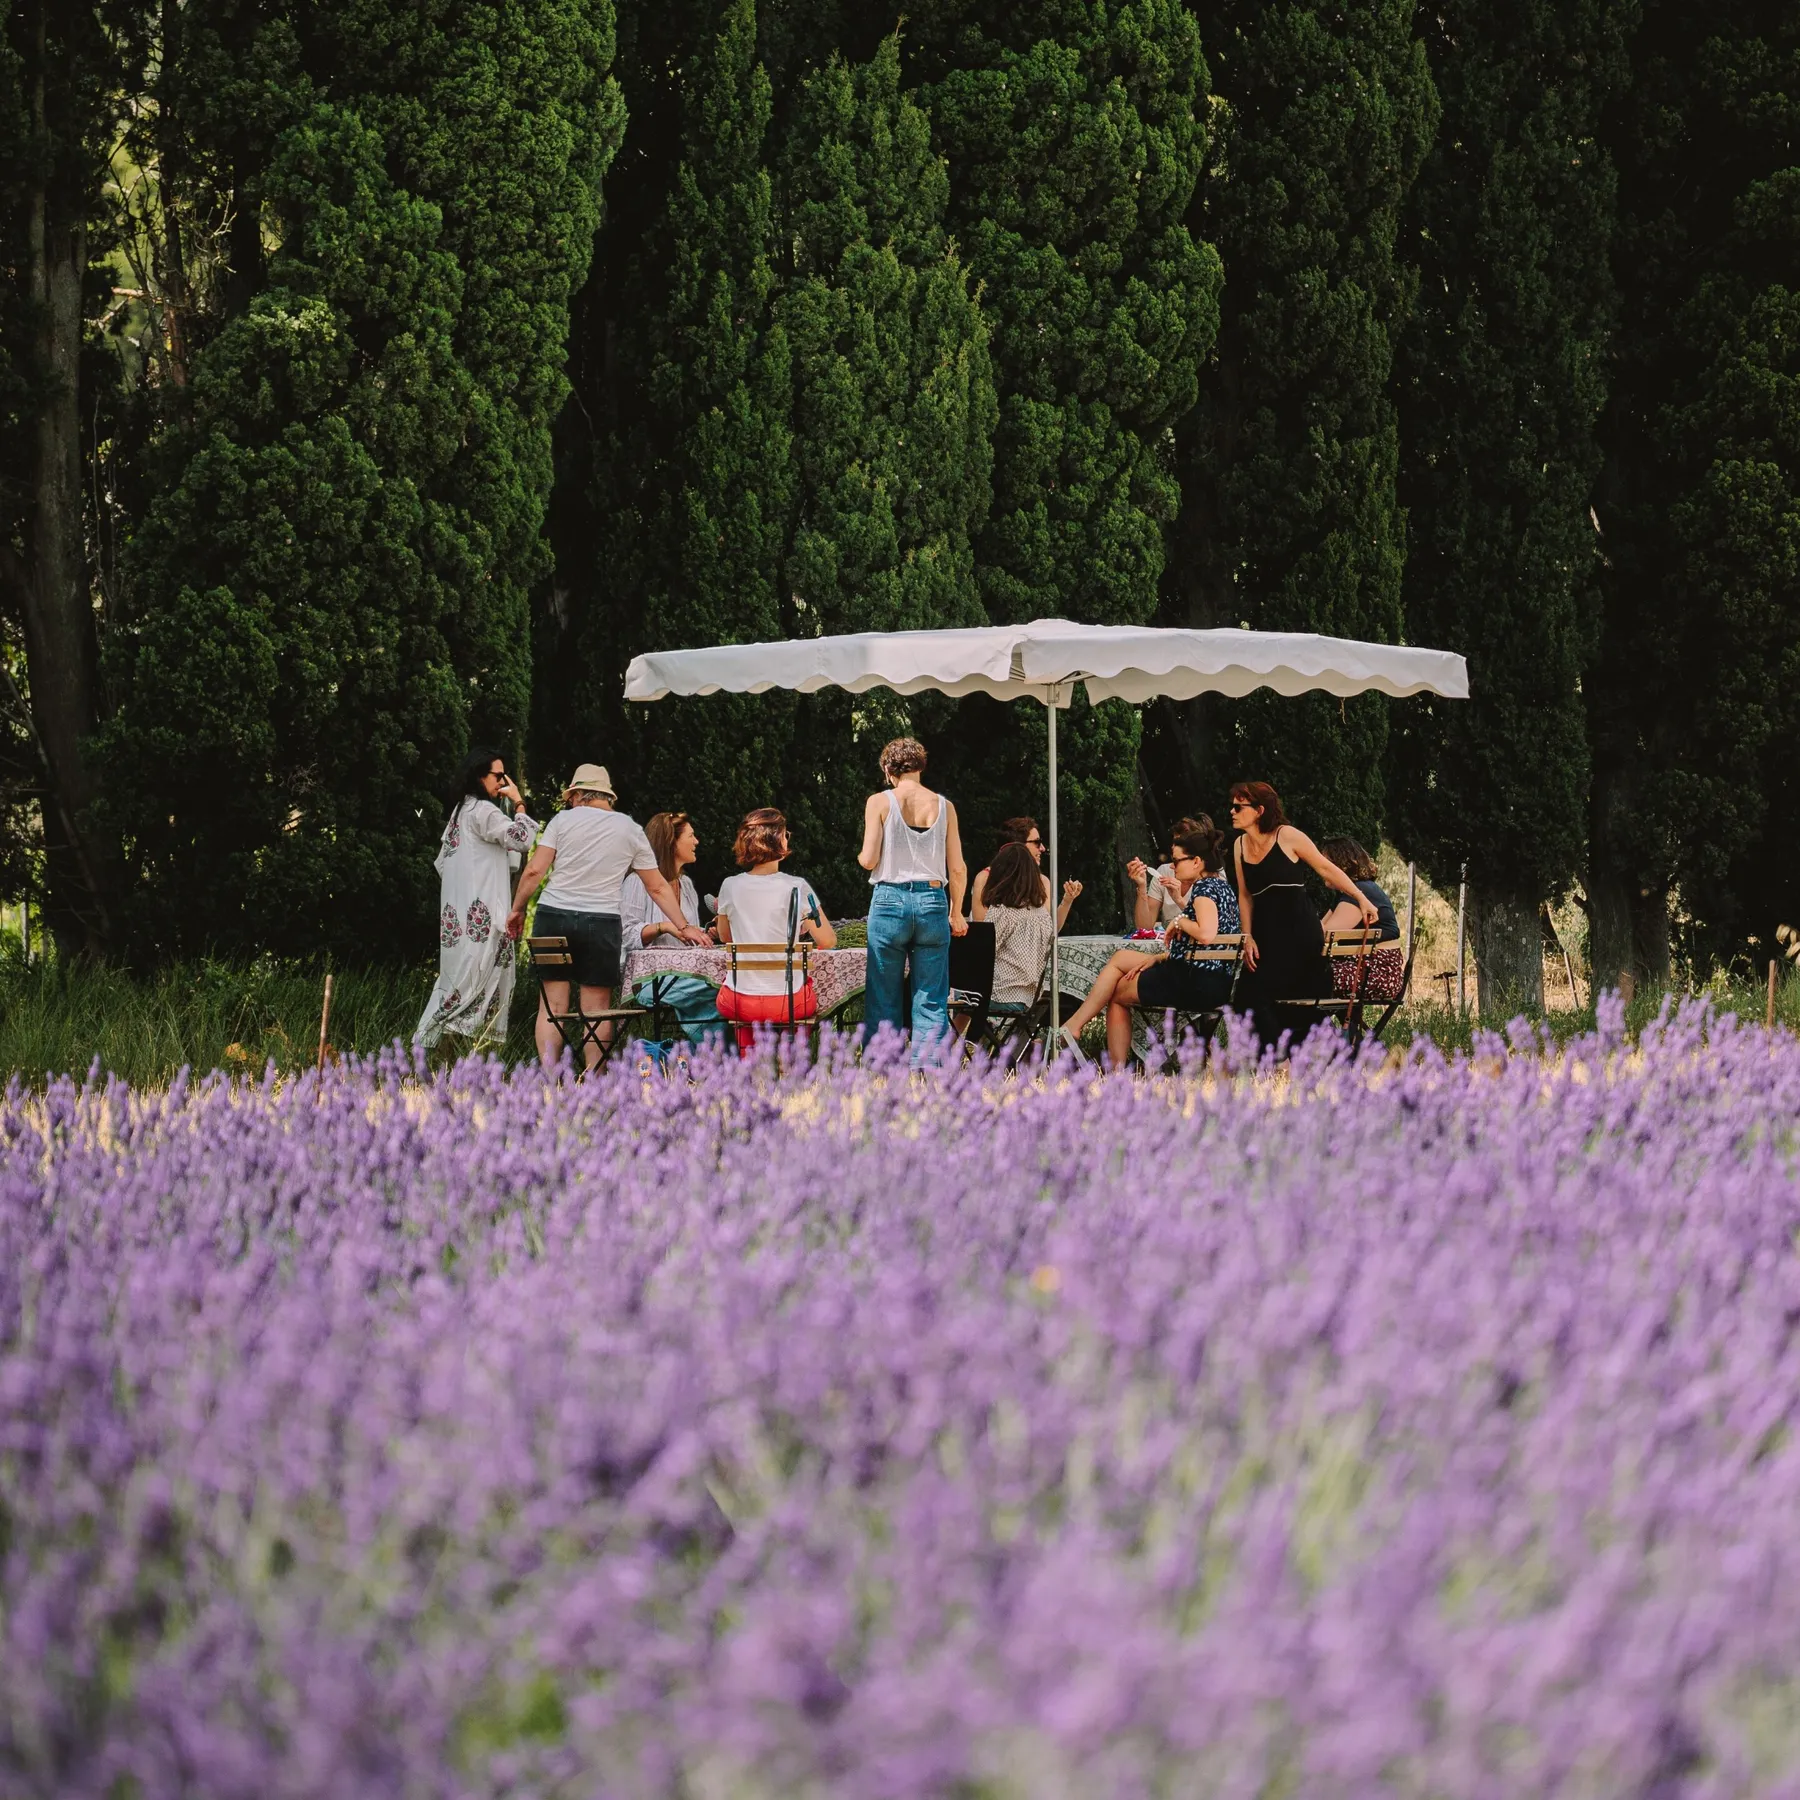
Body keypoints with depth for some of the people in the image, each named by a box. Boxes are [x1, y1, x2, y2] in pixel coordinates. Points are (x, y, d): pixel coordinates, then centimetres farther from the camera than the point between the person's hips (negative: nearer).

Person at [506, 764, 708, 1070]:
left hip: (554, 916, 0)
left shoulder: (564, 819, 3)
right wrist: (684, 927, 15)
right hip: (601, 922, 0)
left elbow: (534, 870, -2)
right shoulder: (631, 829, 9)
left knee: (552, 1005, 2)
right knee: (597, 1009, 4)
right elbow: (658, 887, 10)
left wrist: (517, 909, 10)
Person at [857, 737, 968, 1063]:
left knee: (883, 1001, 5)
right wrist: (957, 913, 19)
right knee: (931, 1003, 4)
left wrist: (860, 855, 18)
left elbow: (869, 860, -6)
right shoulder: (943, 806, 5)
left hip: (890, 901, -2)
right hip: (932, 900, 2)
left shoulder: (880, 802, -2)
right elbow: (957, 868, 6)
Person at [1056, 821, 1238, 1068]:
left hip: (1197, 983, -10)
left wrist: (1179, 920, -13)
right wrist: (1158, 958, 10)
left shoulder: (1204, 887, -13)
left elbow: (1207, 934, -31)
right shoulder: (1220, 885, 17)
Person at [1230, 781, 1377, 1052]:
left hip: (1300, 935, -6)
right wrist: (1248, 937, 5)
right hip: (1266, 936, 6)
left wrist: (1361, 898, -7)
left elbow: (1326, 869, -2)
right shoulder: (1240, 846, 10)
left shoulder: (1287, 837, -7)